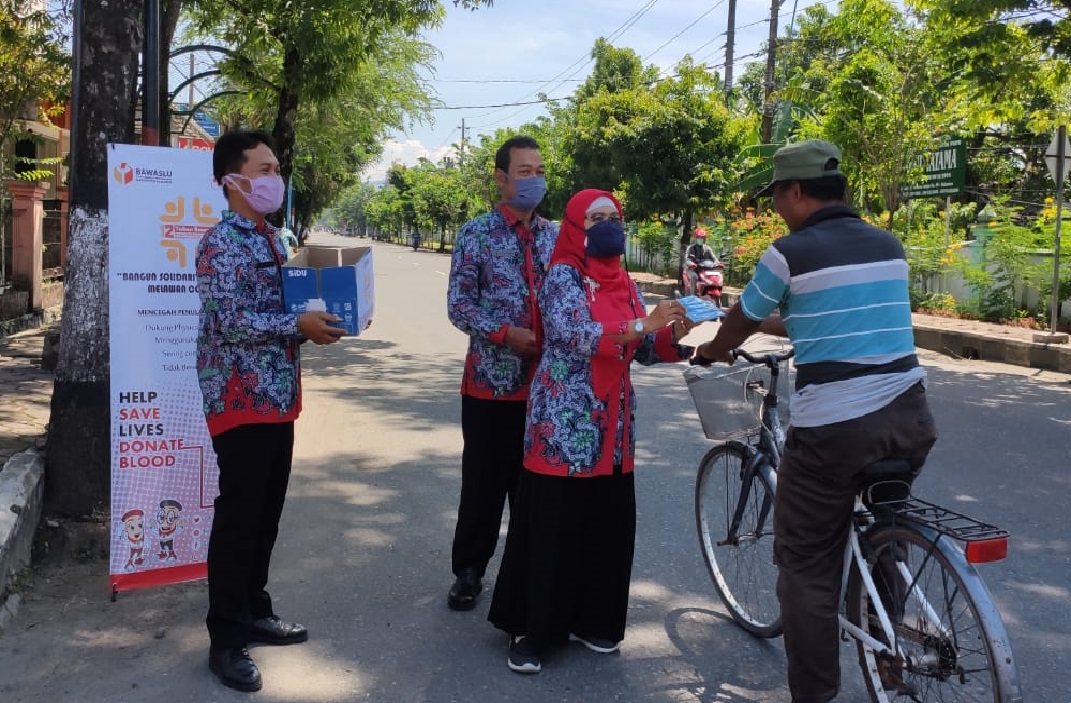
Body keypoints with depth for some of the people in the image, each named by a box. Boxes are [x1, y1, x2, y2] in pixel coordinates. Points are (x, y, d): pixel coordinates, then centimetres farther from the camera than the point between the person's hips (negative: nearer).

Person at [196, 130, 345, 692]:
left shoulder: (273, 239, 15)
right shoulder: (221, 243, -12)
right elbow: (232, 321, -20)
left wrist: (319, 320, 3)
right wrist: (300, 326, -18)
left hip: (277, 396, 8)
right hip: (241, 399, -8)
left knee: (266, 515, 16)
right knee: (237, 518, -1)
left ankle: (254, 612, 30)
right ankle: (226, 639, 11)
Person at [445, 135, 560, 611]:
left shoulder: (556, 236, 10)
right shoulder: (477, 233, -2)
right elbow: (458, 305, -6)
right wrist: (506, 333, -18)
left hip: (545, 382, 3)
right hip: (491, 379, -3)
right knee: (484, 481, 6)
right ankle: (468, 570, 23)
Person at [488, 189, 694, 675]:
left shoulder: (622, 282, 12)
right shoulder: (563, 275, -7)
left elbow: (645, 352, 9)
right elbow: (574, 336, -22)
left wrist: (673, 333, -10)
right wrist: (641, 324, -27)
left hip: (612, 427, 7)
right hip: (564, 425, -6)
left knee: (609, 526, 11)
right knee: (552, 529, -1)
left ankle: (592, 621, 27)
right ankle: (530, 630, 13)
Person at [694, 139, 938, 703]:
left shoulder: (790, 253, -6)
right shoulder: (889, 246, 11)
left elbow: (739, 324, 9)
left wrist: (709, 352, 30)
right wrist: (783, 325, 38)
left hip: (833, 426, -7)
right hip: (910, 417, 7)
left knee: (807, 564, 7)